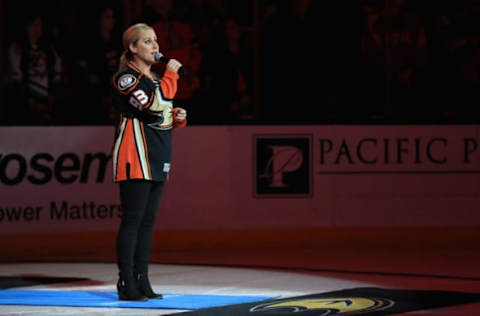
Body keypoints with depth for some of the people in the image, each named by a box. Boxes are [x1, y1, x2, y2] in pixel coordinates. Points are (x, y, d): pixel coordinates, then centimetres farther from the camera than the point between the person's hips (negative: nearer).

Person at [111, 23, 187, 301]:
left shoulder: (155, 78, 19)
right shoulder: (126, 77, -9)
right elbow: (154, 106, -21)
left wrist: (177, 119, 6)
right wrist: (171, 75, -12)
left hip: (157, 158, 9)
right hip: (135, 160, -9)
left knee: (148, 221, 8)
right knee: (133, 220, -9)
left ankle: (142, 281, 12)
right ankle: (127, 283, -8)